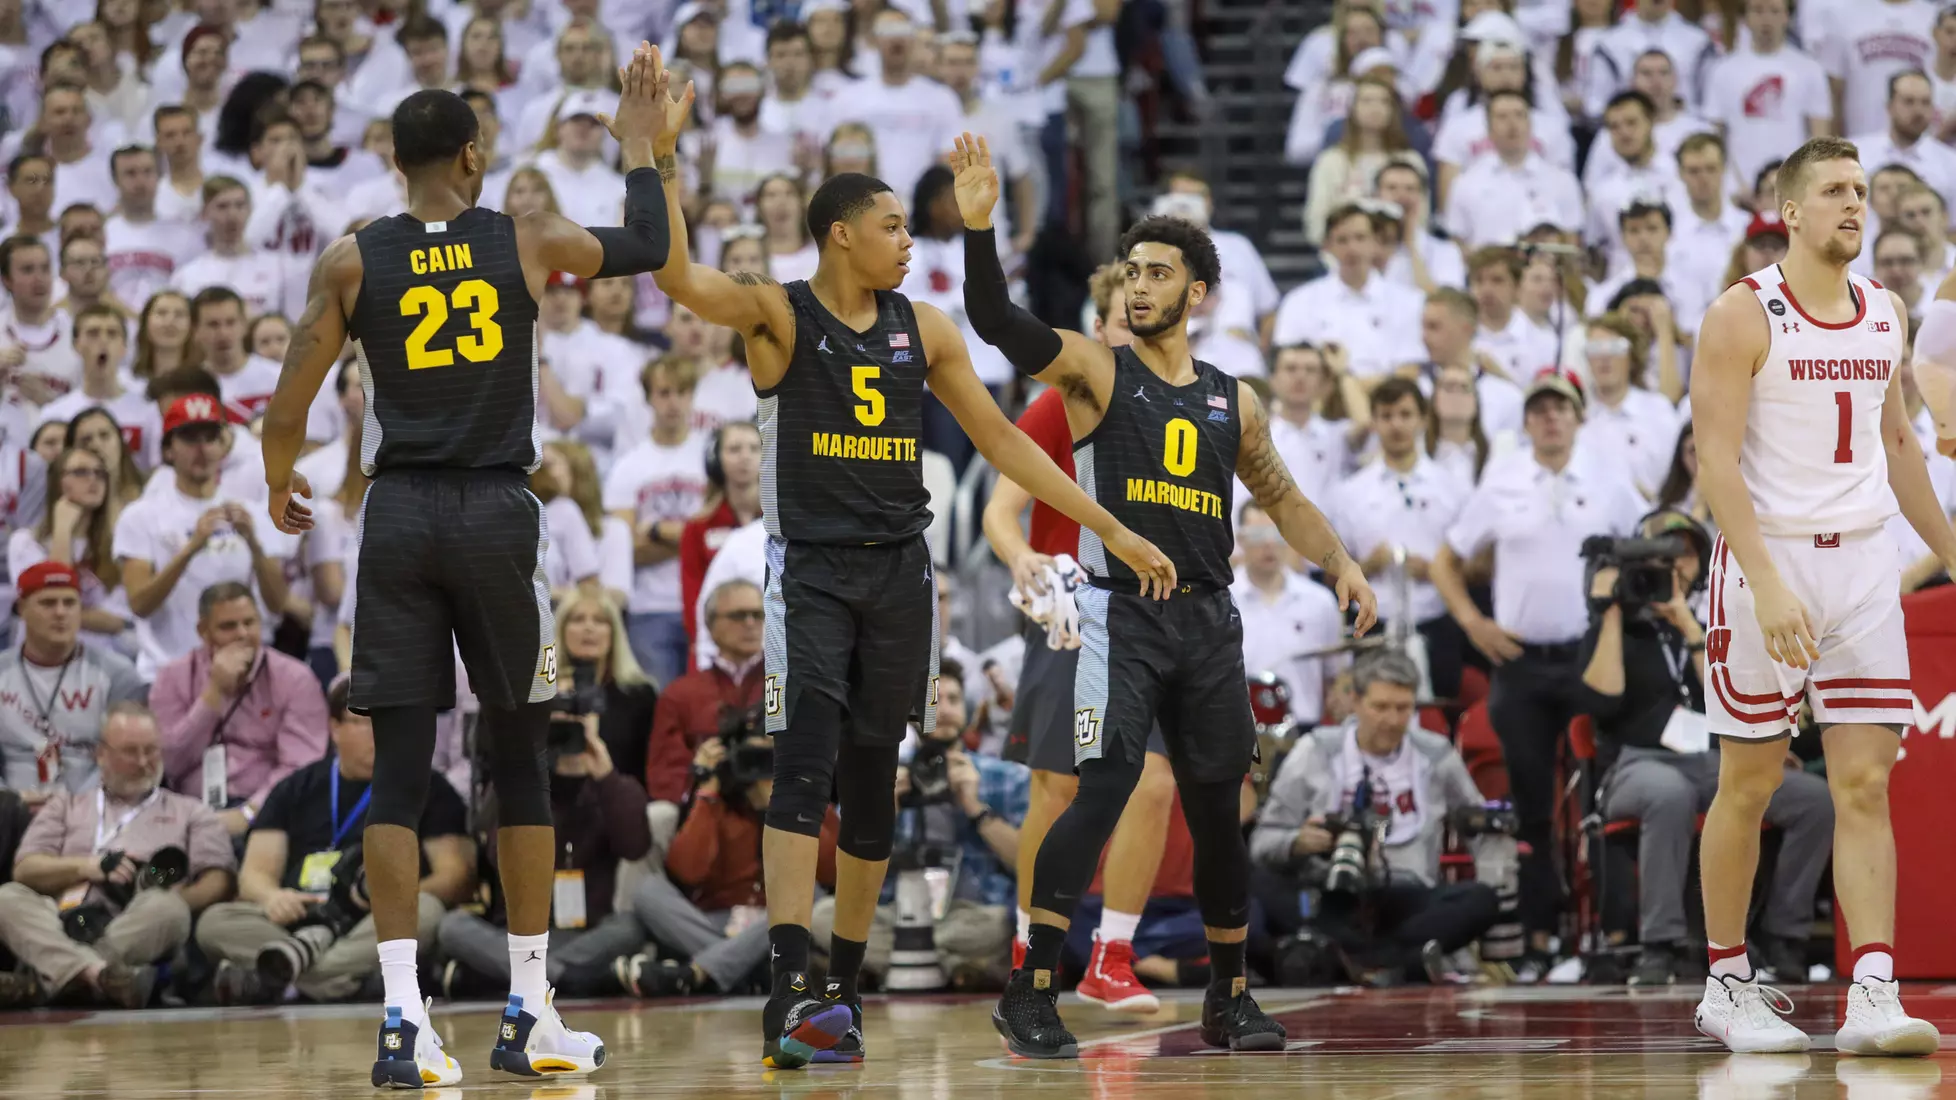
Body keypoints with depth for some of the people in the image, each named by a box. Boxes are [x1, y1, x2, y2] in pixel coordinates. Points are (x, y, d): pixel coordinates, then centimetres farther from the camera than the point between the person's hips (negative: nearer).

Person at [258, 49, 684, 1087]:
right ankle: (530, 1015, 12)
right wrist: (640, 146, 31)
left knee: (398, 768, 1)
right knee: (519, 760, 10)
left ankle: (403, 1018, -6)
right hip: (498, 514, 0)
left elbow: (291, 399, 1)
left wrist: (279, 486, 20)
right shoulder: (527, 243, 1)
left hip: (400, 515, 0)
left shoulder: (350, 259, 0)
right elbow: (648, 246, 17)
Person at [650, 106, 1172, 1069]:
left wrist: (1111, 530, 12)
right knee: (804, 765, -17)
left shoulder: (924, 331, 9)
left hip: (898, 572, 5)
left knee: (872, 783, 8)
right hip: (808, 566, -5)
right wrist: (664, 159, -31)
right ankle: (789, 988, -25)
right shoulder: (777, 315, -4)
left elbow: (1003, 441, 14)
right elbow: (675, 275, -22)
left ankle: (841, 988, 18)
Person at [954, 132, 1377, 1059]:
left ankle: (1229, 997, 25)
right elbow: (997, 323, -15)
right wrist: (979, 224, -29)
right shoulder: (1096, 372, 0)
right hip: (1121, 611, -5)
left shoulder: (1232, 401, 13)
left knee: (1217, 807, 10)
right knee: (1106, 785, -20)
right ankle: (1030, 992, -18)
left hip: (1210, 621, 5)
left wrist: (1339, 563, 8)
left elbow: (1281, 498, 23)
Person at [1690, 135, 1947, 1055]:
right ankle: (1727, 985, 17)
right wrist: (1768, 586, -24)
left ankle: (1873, 997, -9)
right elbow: (1716, 461, -14)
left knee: (1865, 786, -4)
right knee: (1749, 783, 5)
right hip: (1768, 561, -5)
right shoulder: (1743, 316, -8)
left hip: (1865, 564, 5)